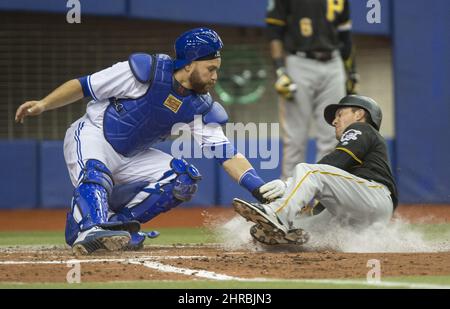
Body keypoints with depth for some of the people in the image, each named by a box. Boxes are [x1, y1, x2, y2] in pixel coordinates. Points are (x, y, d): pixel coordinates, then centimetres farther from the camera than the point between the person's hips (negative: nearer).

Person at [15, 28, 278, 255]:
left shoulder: (201, 108, -6)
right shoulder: (146, 71, -20)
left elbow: (226, 153, -11)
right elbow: (85, 86, -13)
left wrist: (259, 188, -24)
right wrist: (43, 105, -22)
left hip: (132, 158, 6)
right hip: (92, 135, -6)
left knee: (185, 178, -11)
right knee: (95, 175, -37)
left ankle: (117, 223, -13)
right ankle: (92, 230, -59)